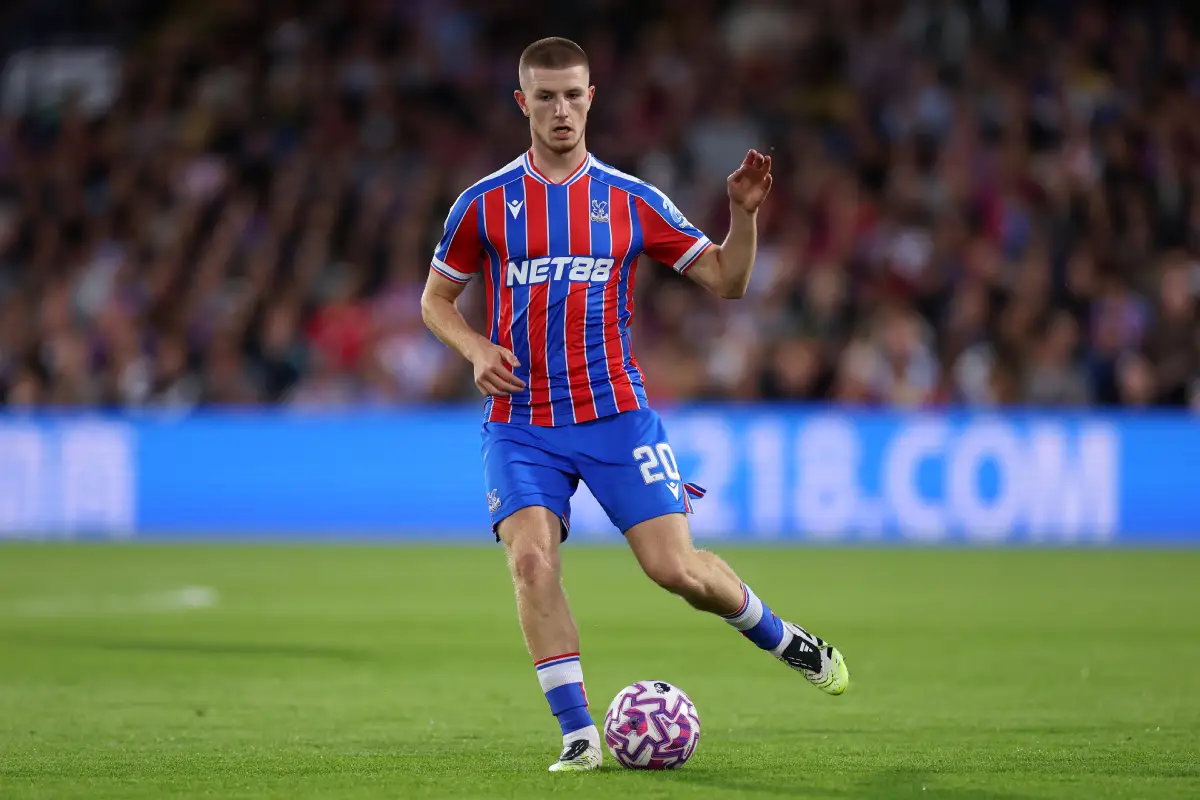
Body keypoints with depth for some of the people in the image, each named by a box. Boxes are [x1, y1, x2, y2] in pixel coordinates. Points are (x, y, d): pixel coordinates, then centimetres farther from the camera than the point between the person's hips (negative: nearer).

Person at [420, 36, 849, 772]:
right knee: (531, 560, -21)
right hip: (521, 426, 0)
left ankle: (783, 639, 23)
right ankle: (578, 733, -12)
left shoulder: (631, 201, 4)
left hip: (616, 415, 0)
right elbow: (436, 299, 12)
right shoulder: (485, 204, 2)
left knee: (676, 568, -7)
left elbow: (726, 280, 5)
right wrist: (476, 348, -8)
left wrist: (745, 213, -13)